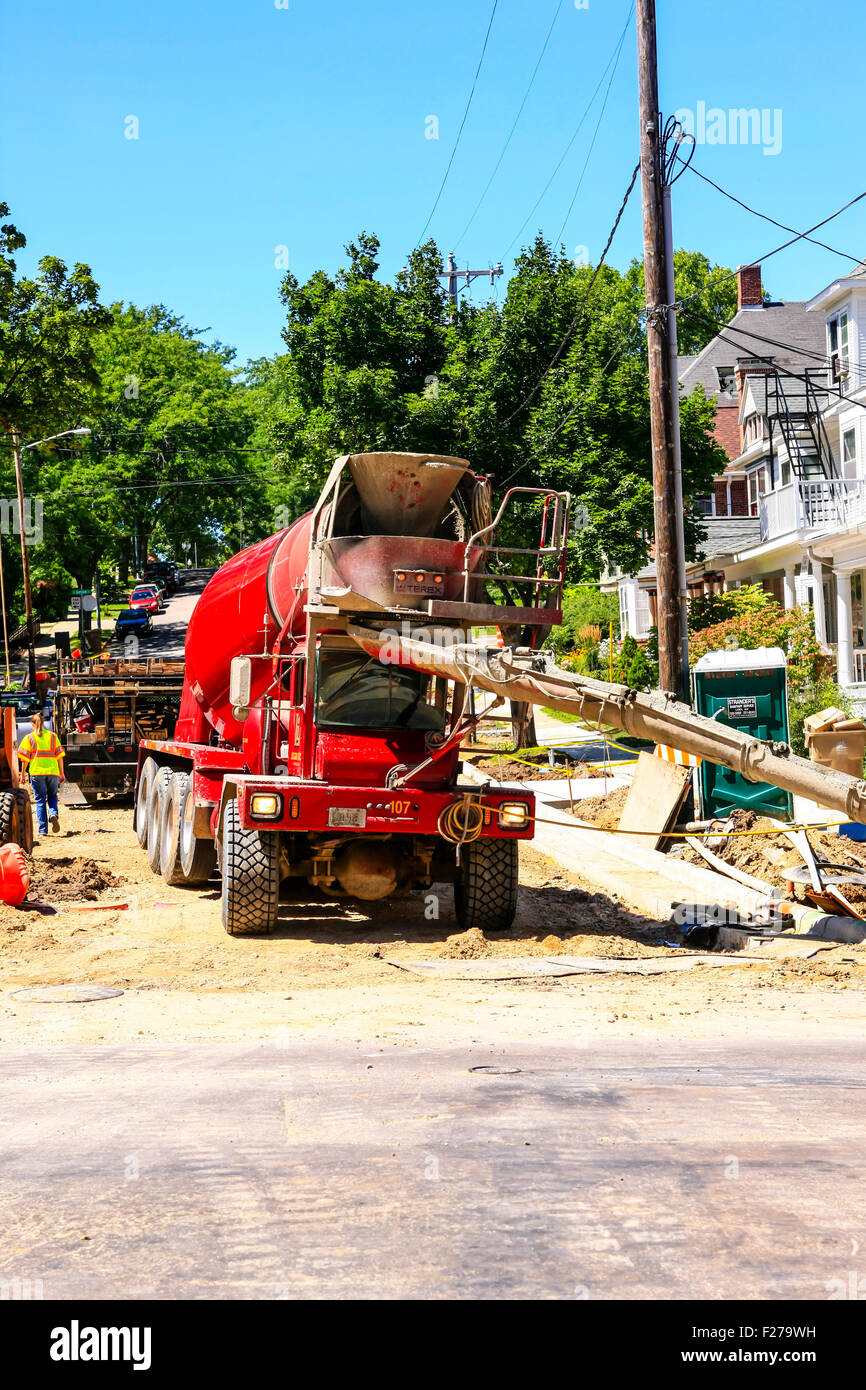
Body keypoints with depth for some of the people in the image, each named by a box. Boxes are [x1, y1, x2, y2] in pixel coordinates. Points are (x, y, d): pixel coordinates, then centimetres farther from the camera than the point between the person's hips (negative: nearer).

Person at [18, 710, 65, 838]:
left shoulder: (29, 738, 1)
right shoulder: (52, 735, 7)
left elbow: (25, 758, -2)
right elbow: (59, 755, 6)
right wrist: (61, 773, 12)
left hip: (36, 772, -2)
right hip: (53, 770, 2)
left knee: (40, 800, 5)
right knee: (52, 796, 19)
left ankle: (43, 829, 1)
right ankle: (53, 814, -11)